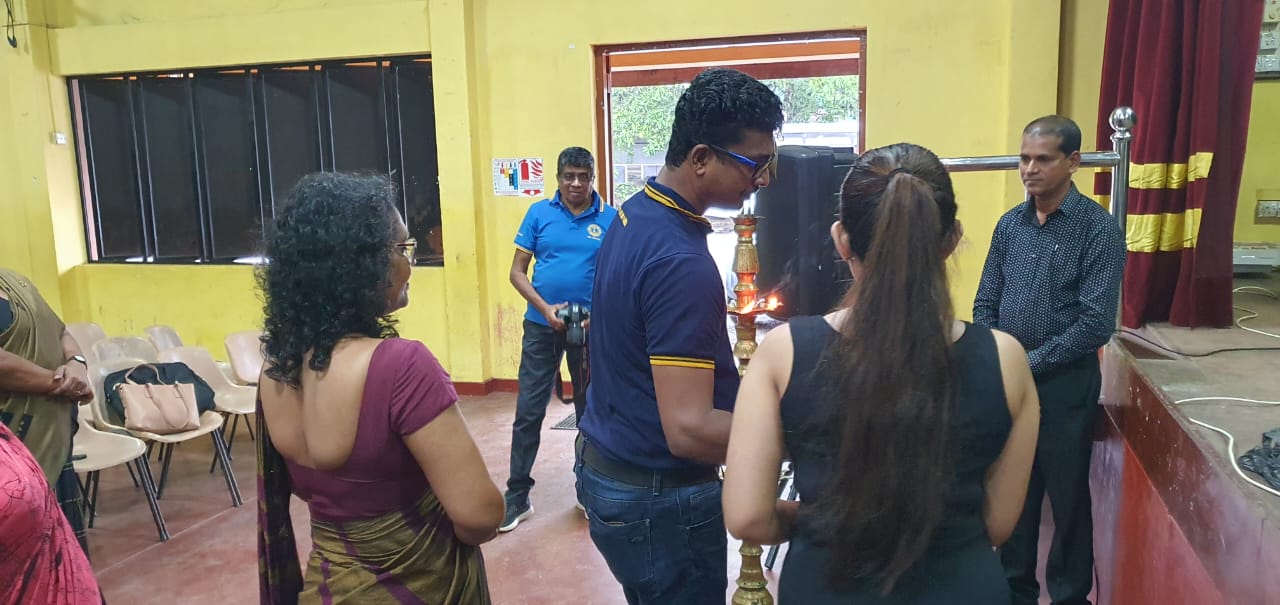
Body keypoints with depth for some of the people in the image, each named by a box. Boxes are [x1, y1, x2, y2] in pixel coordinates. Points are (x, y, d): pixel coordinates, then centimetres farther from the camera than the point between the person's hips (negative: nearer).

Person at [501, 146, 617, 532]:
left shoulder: (610, 219, -3)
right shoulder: (539, 214, -1)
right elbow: (517, 271, 0)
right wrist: (545, 308, -14)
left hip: (590, 327, 0)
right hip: (542, 325, 0)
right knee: (528, 412, 2)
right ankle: (517, 496, 13)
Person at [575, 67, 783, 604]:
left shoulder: (633, 213, 2)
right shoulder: (681, 262, -28)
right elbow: (689, 429, -32)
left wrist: (741, 390, 13)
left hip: (606, 465, 9)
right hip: (658, 498, -9)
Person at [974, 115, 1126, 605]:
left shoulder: (1098, 228, -10)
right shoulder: (1009, 224, 5)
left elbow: (1097, 322, -16)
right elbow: (985, 303, 8)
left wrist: (1030, 363, -16)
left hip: (1064, 384, -4)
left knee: (1067, 496, 9)